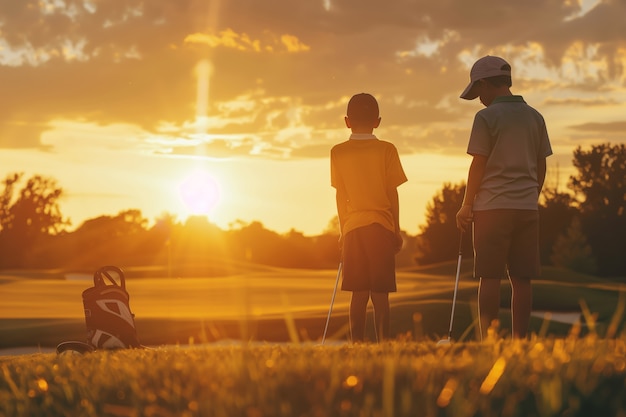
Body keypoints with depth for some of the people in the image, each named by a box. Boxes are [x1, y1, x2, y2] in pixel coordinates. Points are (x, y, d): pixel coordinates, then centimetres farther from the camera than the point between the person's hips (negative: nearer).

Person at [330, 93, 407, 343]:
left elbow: (340, 196, 7)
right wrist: (396, 230, 8)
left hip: (353, 227, 2)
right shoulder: (386, 150, 0)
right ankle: (383, 342, -8)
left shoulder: (338, 152, 5)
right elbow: (392, 193, 1)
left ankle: (357, 344, 0)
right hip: (381, 226, -1)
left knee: (359, 292, 4)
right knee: (380, 292, -2)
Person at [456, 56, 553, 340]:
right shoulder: (535, 117, 11)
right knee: (521, 279, 4)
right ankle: (519, 342, 4)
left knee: (489, 278, -3)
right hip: (527, 209, 5)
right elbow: (541, 166, 13)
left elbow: (478, 166, -7)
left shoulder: (486, 117, -6)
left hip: (492, 207, -5)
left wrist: (466, 207, 1)